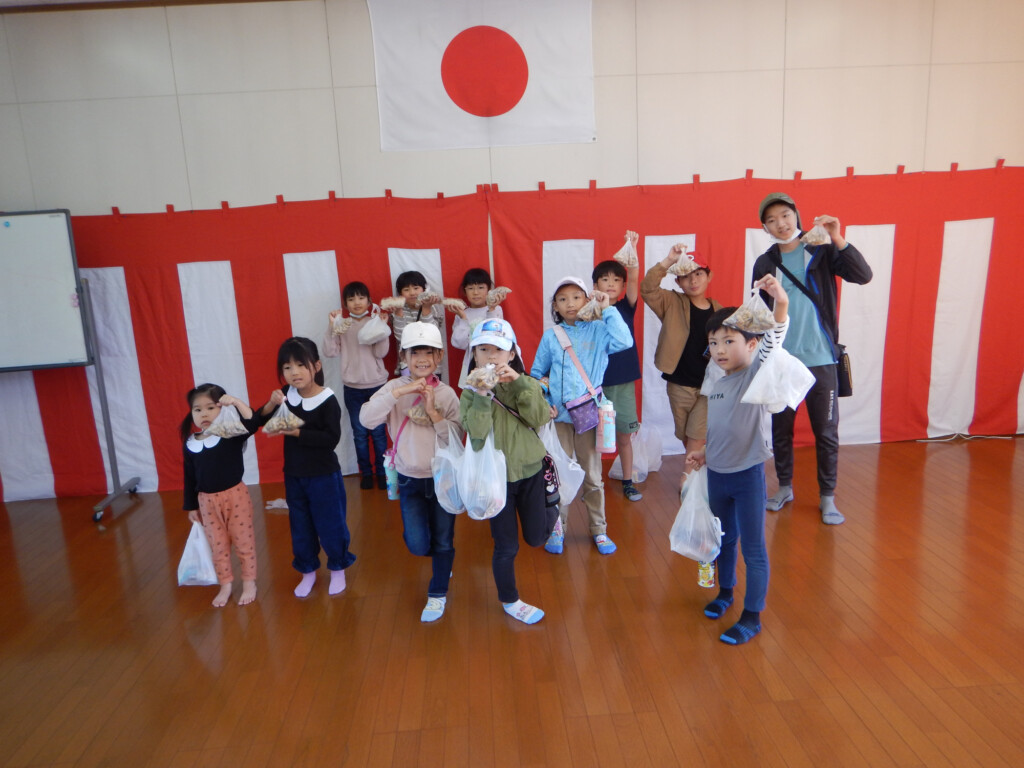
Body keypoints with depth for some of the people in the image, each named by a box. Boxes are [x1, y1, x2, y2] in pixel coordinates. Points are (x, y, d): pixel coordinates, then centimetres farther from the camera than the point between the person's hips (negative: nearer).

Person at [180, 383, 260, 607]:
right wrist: (191, 507, 10)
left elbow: (252, 424, -31)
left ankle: (249, 583, 25)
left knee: (244, 541, 9)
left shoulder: (232, 434, -11)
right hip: (207, 501, 3)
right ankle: (225, 585, 30)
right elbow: (189, 478, 7)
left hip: (235, 495, -3)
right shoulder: (190, 444, -1)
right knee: (217, 546, 14)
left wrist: (236, 402, -37)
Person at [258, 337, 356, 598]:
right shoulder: (286, 395, -3)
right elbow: (261, 422, 2)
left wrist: (298, 433, -31)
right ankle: (308, 571, 35)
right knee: (300, 526, 17)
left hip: (323, 475, -5)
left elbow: (331, 439, -25)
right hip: (293, 474, 5)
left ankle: (337, 568, 30)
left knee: (330, 523, 8)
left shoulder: (328, 401, -18)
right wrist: (270, 406, -17)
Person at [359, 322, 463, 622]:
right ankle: (440, 558, 38)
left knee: (442, 541, 10)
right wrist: (401, 391, -30)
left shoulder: (446, 393, -7)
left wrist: (433, 412, -24)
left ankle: (438, 594, 32)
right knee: (418, 545, 2)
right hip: (410, 479, 1)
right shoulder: (395, 388, -7)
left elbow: (456, 438, -13)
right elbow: (366, 419, -23)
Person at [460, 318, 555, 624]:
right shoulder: (471, 392, -9)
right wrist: (482, 395, -34)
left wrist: (520, 384, -28)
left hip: (531, 470, 2)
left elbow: (540, 419, -20)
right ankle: (509, 602, 33)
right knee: (506, 545, 8)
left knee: (536, 537, 15)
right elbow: (476, 432, -24)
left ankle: (551, 510, 50)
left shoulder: (525, 385, -3)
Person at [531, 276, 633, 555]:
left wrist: (607, 309, -16)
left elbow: (624, 342, -21)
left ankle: (599, 529, 25)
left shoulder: (598, 330, -2)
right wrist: (542, 401, -6)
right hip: (559, 416, 1)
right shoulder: (550, 336, 2)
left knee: (592, 475, 10)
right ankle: (557, 529, 24)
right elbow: (537, 373, 8)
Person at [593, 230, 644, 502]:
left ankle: (627, 482, 24)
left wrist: (632, 248, -23)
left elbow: (634, 279, -12)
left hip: (624, 381, 1)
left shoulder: (626, 307, 2)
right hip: (596, 382, -1)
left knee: (624, 435, 10)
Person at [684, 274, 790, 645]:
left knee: (753, 548, 6)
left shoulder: (756, 372, -14)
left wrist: (781, 303, -48)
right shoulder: (716, 384, 4)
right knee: (724, 538, 23)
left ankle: (752, 616, 20)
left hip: (748, 475, -6)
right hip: (716, 474, 6)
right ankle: (725, 592, 44)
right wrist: (703, 452, 5)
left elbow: (772, 341, -33)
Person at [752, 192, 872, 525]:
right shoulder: (764, 263, 4)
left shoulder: (823, 251, 0)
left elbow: (863, 276, -14)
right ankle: (785, 487, 28)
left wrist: (838, 239, -24)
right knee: (780, 429, 11)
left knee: (826, 431, 3)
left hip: (820, 359, -2)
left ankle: (827, 497, 17)